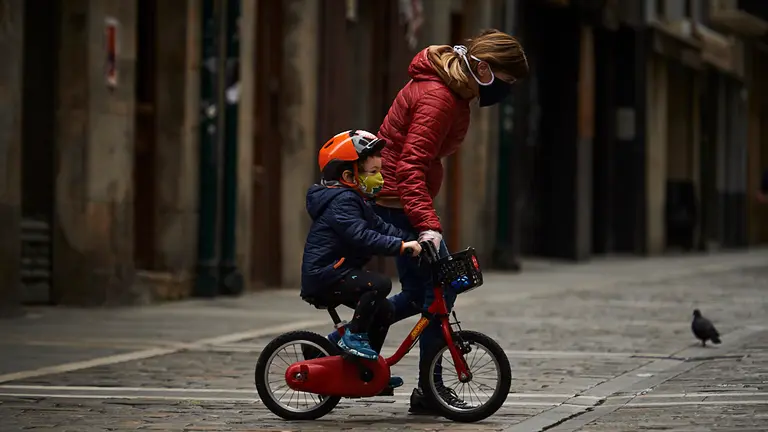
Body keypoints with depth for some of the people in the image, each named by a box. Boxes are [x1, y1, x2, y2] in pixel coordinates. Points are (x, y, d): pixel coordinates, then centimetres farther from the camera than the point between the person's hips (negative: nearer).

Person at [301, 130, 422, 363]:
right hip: (324, 276, -11)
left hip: (333, 275, 11)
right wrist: (402, 246, -33)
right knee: (380, 284, -27)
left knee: (383, 310, 14)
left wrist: (415, 240, 0)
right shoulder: (342, 201, -18)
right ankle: (354, 336, -17)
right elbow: (362, 237, -30)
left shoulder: (354, 200, 17)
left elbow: (381, 227, 13)